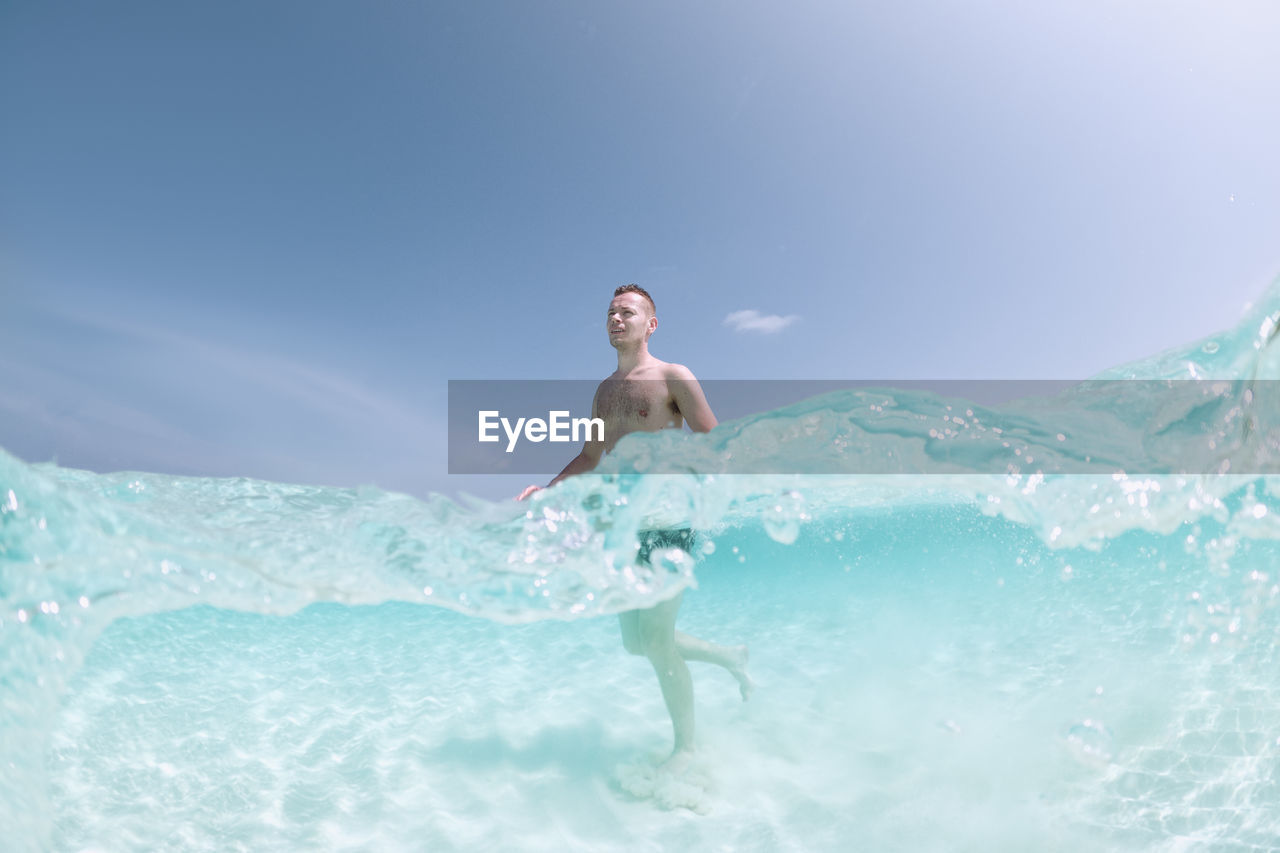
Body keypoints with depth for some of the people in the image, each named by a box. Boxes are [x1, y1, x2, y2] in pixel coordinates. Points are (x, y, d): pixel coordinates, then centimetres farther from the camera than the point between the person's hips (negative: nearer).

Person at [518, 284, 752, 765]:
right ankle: (729, 658, 35)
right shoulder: (605, 391, 16)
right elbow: (590, 458, 23)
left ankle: (686, 748, 13)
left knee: (655, 639, -9)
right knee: (636, 643, 12)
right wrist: (546, 490, 12)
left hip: (669, 519, -7)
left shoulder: (674, 378, -2)